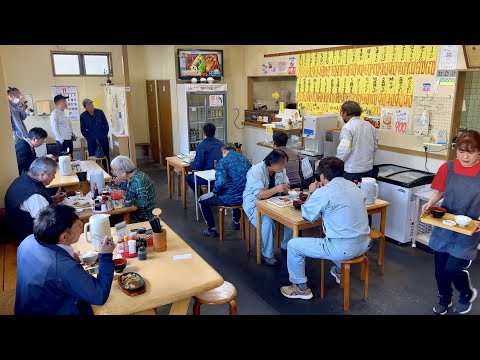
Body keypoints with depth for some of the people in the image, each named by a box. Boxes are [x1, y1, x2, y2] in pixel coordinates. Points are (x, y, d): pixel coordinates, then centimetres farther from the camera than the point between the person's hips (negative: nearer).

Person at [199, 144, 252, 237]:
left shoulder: (223, 161, -11)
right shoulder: (246, 160, 7)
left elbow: (220, 182, -24)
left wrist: (215, 192, -5)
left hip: (230, 199, -6)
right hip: (245, 198, 7)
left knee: (202, 200, 16)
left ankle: (211, 229, 19)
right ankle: (236, 222, 53)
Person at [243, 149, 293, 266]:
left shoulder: (281, 170, -1)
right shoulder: (256, 171, -22)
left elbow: (285, 186, 6)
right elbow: (259, 195, -28)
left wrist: (286, 189, -18)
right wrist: (277, 189, -38)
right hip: (254, 203, -6)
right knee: (268, 223, -32)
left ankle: (286, 247, 6)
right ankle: (267, 255, -12)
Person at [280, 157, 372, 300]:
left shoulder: (323, 193, -16)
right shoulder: (353, 186, 6)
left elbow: (307, 215, -1)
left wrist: (312, 193, 12)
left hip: (343, 249, -8)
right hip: (363, 245, 8)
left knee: (293, 245, 7)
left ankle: (301, 288, 19)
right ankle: (339, 272, 53)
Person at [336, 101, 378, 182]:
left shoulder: (347, 127, -14)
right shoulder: (370, 125, 8)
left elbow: (344, 149, -19)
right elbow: (375, 146, 14)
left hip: (352, 171, -7)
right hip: (368, 169, 7)